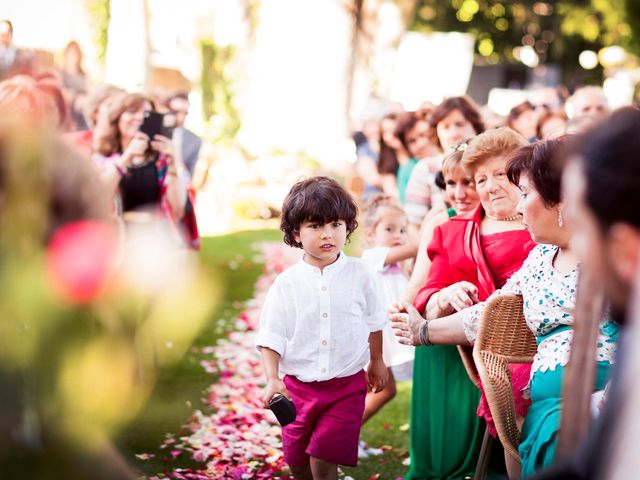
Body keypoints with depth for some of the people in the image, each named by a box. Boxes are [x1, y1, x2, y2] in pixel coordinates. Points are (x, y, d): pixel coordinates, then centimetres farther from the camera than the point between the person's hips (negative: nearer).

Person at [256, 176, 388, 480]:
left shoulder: (358, 273, -4)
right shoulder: (286, 283, -6)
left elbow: (373, 321, 10)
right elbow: (271, 336, -4)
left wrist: (376, 361, 19)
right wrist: (272, 379, -16)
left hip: (347, 385, -1)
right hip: (298, 385, 1)